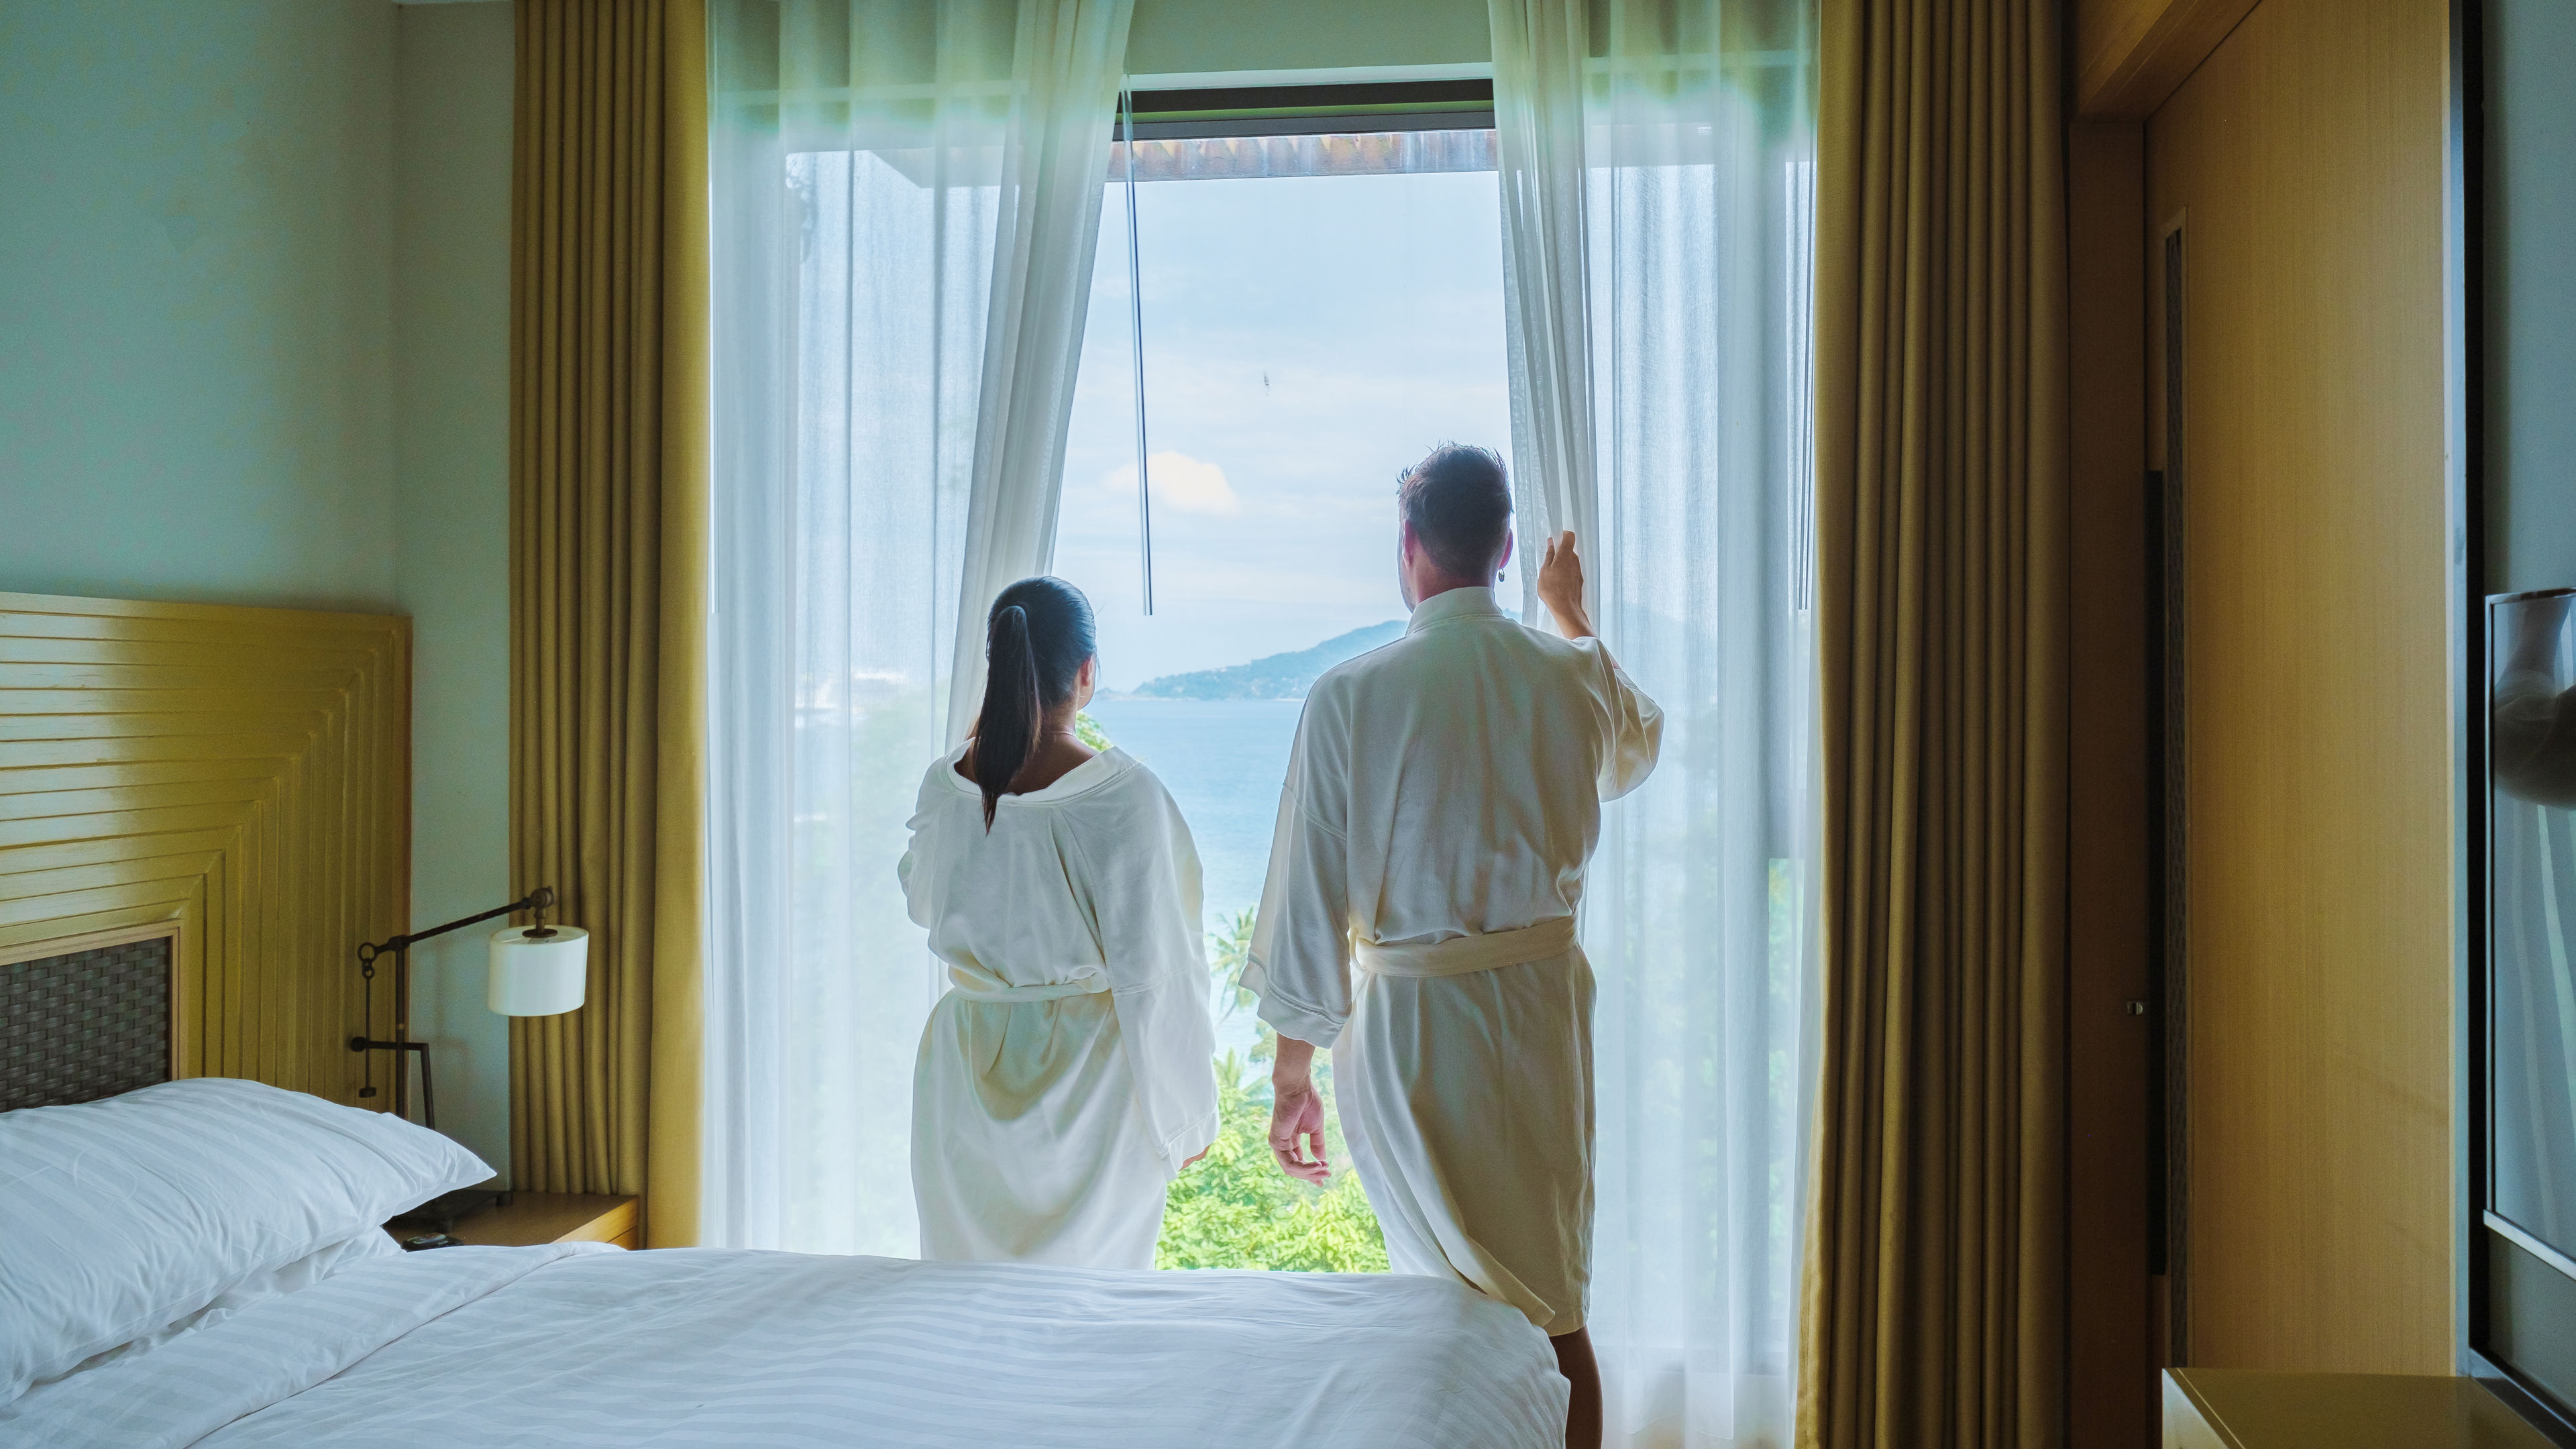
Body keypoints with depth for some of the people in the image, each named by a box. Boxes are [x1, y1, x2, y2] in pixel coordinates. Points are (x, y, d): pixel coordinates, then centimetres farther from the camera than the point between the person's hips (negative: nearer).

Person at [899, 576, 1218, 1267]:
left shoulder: (945, 783, -6)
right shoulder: (1126, 796, -19)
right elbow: (1153, 974, -15)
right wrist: (1189, 1116, -4)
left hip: (966, 1066, 4)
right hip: (1087, 1075, -4)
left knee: (967, 1284, 19)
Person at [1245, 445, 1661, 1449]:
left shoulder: (1352, 695, -11)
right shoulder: (1571, 676, 0)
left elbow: (1309, 897, -9)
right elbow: (1637, 745, 25)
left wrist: (1292, 1075, 1)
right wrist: (1571, 616, 41)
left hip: (1410, 1026, -3)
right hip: (1546, 1003, 4)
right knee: (1555, 1311, 14)